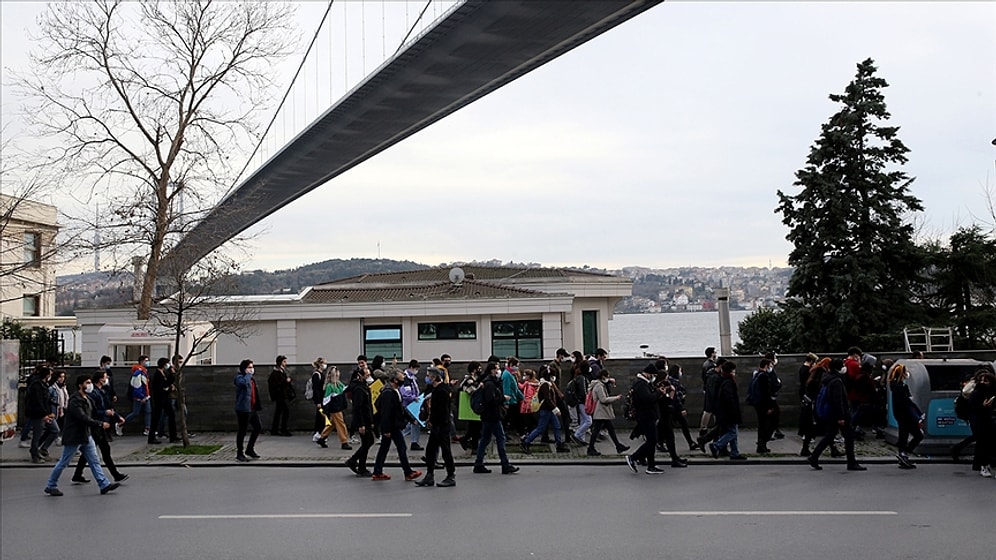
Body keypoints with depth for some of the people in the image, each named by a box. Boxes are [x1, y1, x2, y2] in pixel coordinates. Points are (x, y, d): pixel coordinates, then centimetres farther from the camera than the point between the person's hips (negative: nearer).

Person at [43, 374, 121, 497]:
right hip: (74, 437, -9)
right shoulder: (75, 400, -20)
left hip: (86, 435, 9)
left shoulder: (86, 399, 11)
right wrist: (101, 424, -30)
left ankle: (104, 485, 4)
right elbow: (83, 418, -29)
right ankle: (51, 486, 19)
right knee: (63, 463, 4)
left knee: (94, 461, 5)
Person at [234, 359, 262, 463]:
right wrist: (249, 374, -20)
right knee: (242, 431, 0)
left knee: (258, 428, 11)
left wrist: (258, 405, 20)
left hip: (252, 408, 9)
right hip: (243, 409, -9)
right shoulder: (239, 377, -10)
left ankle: (250, 449, 25)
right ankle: (240, 454, 10)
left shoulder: (251, 379, 17)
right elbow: (244, 382, -36)